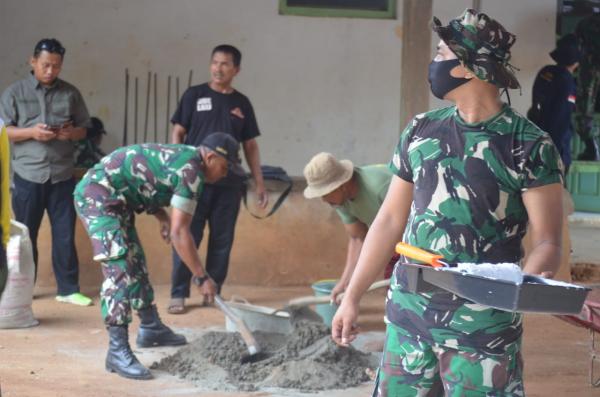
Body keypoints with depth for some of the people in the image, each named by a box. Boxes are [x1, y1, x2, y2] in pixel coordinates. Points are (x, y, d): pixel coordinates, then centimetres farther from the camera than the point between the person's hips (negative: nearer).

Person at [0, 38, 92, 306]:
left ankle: (68, 289, 10)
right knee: (24, 234, 7)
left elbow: (84, 129, 11)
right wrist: (31, 132, -17)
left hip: (62, 175, 2)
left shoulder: (71, 94, 7)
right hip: (28, 175, -1)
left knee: (65, 233, 3)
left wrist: (71, 133, -11)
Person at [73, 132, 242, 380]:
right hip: (98, 194, -11)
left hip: (113, 198, 11)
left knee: (135, 261, 19)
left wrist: (163, 217, 7)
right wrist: (201, 277, -15)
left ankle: (150, 328, 33)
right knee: (119, 268, -18)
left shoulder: (184, 157, 12)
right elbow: (179, 233, -20)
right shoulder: (191, 173, -17)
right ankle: (117, 351, -21)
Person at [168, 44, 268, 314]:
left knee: (222, 240, 6)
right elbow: (178, 133, 3)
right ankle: (178, 294, 3)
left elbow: (250, 145, 14)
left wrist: (259, 183, 10)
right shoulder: (194, 95, 3)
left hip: (229, 183, 3)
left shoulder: (242, 103, 11)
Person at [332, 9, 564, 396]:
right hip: (409, 313, 5)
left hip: (482, 324, -4)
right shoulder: (421, 131, 6)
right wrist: (352, 296, 10)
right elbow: (391, 220, 12)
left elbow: (547, 241, -10)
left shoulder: (529, 145, -8)